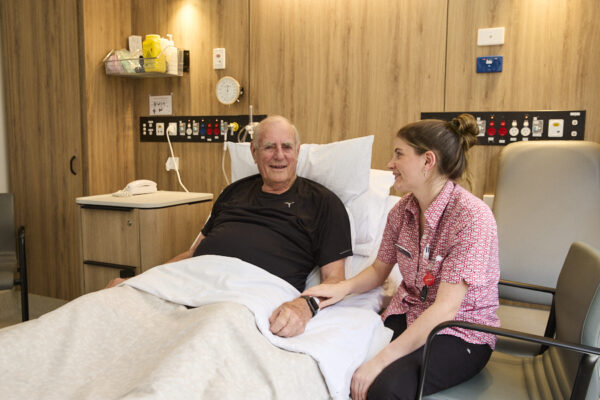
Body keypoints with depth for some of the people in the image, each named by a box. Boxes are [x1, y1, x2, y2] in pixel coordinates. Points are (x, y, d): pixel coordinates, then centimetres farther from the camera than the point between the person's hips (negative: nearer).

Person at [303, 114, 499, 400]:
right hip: (407, 315, 5)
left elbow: (445, 309, -25)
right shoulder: (402, 209, 1)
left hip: (462, 333, -5)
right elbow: (379, 270, 12)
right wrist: (345, 286, -10)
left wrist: (381, 360, -27)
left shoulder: (472, 218, -21)